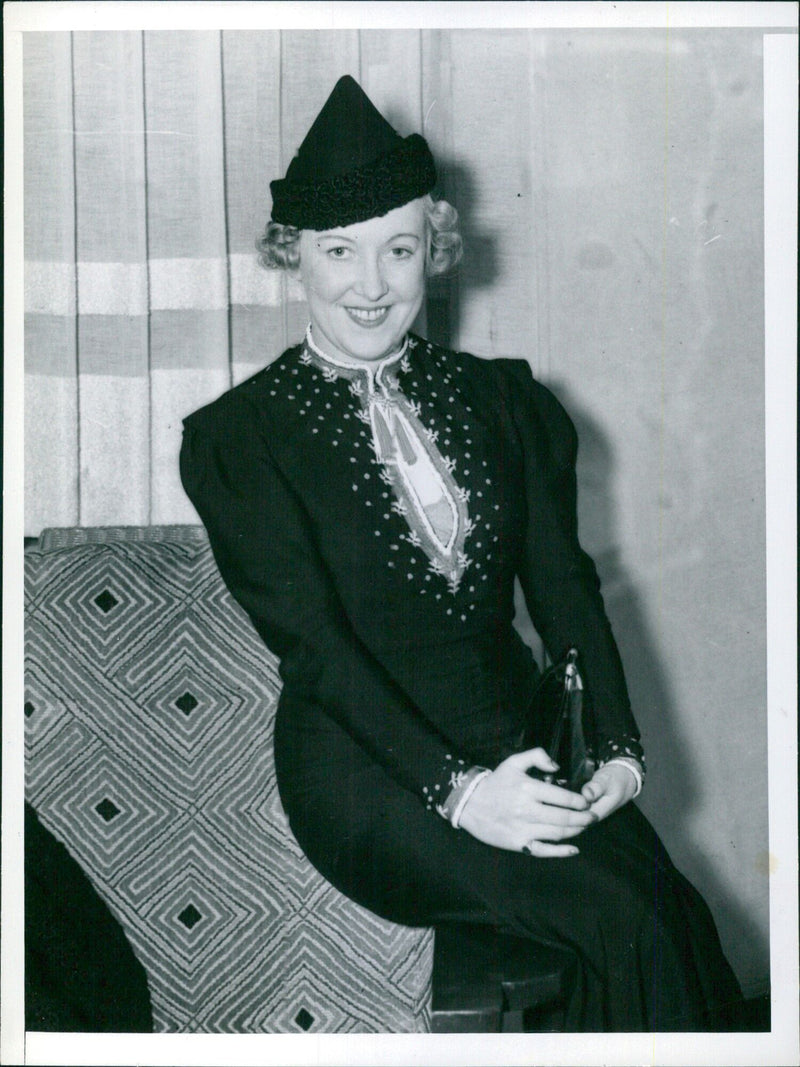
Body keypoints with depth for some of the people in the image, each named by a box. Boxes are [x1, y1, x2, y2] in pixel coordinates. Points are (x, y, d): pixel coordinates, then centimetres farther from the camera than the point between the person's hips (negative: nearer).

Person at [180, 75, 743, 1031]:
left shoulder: (504, 400, 13)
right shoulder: (235, 438, 0)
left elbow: (563, 583, 8)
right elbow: (310, 640, -9)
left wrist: (616, 744, -9)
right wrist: (453, 787, -20)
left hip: (517, 742, 4)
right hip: (363, 764, -4)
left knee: (667, 905, -23)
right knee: (619, 918, -25)